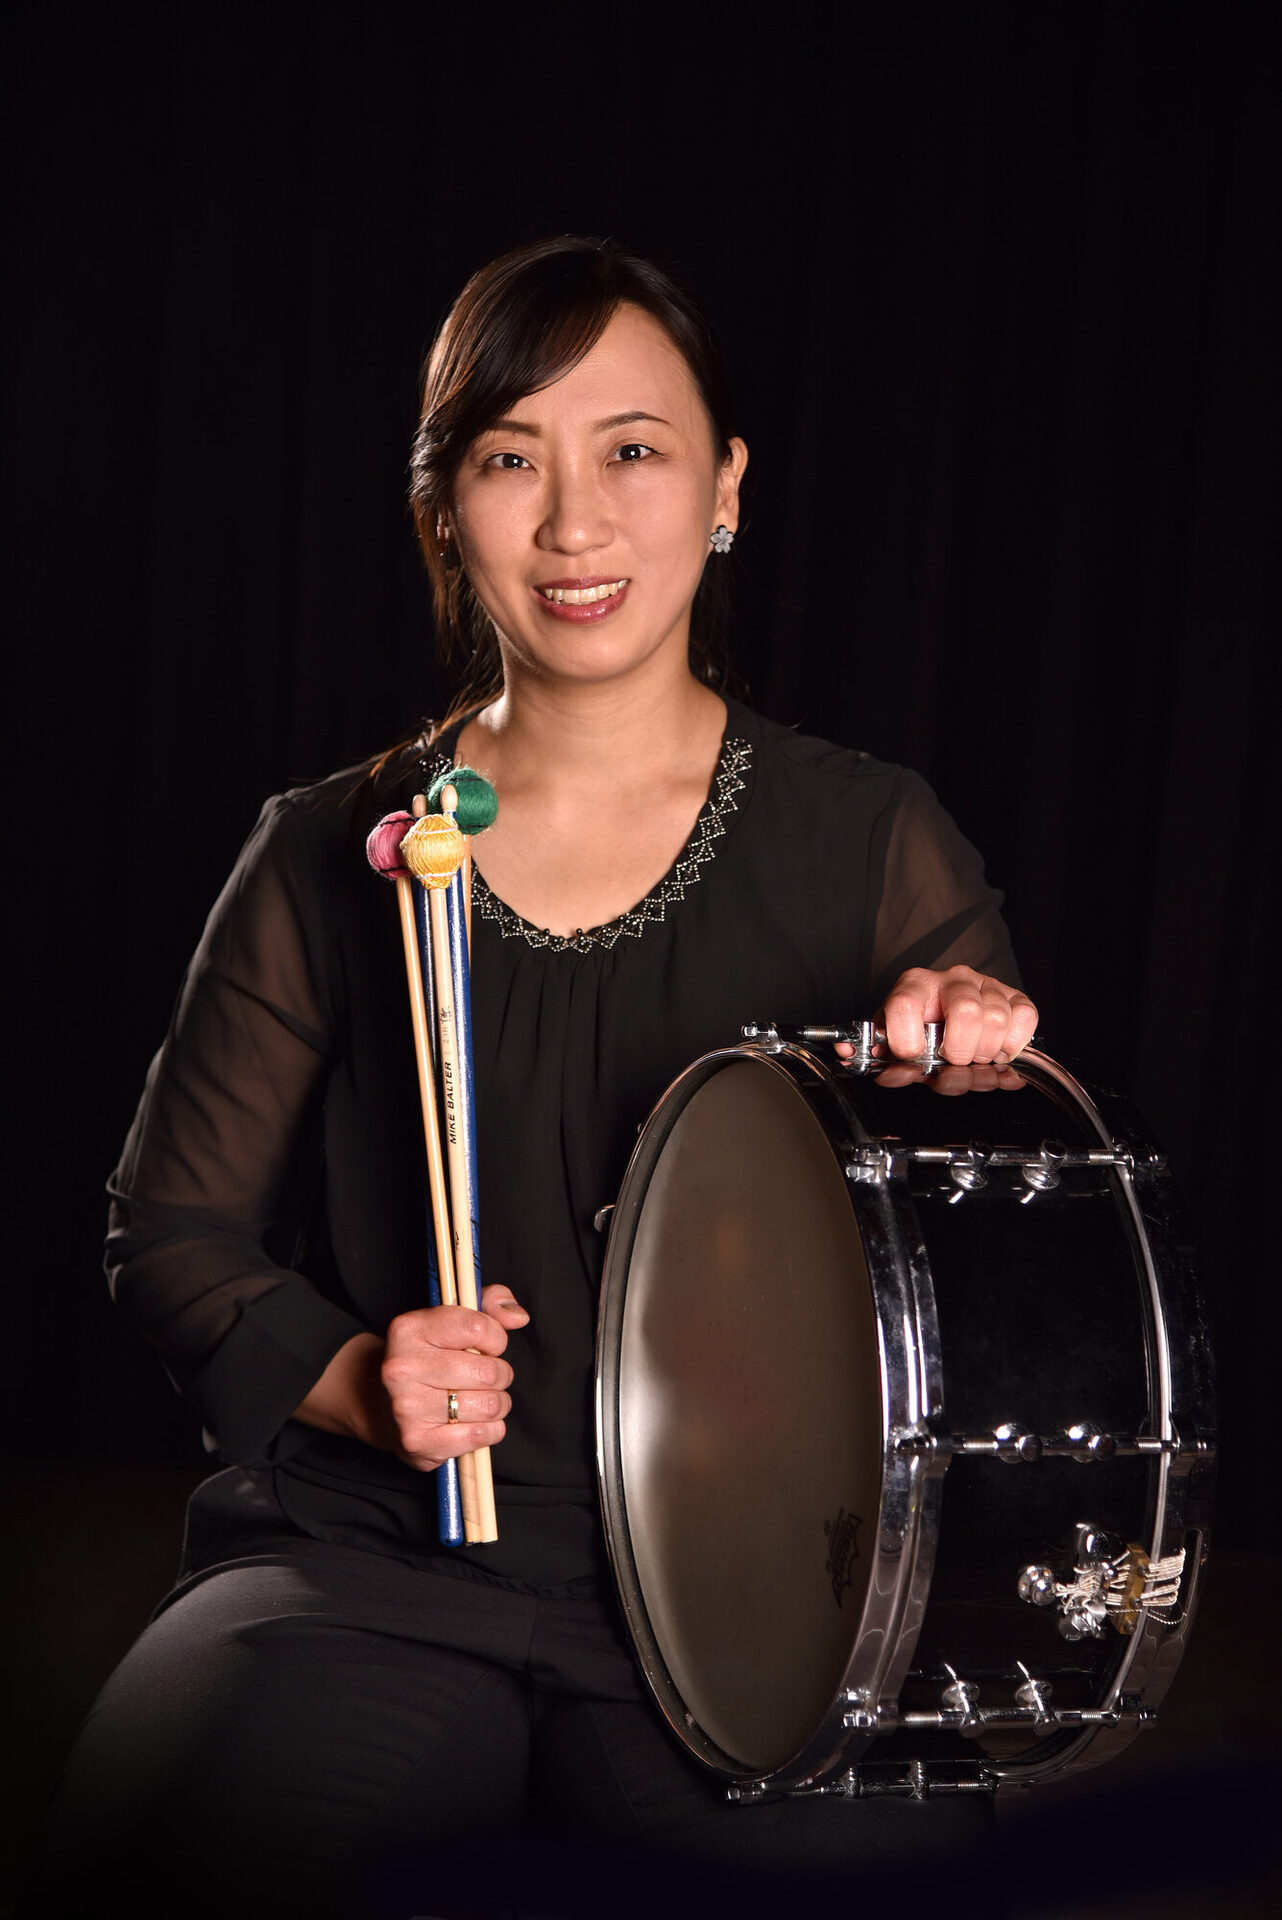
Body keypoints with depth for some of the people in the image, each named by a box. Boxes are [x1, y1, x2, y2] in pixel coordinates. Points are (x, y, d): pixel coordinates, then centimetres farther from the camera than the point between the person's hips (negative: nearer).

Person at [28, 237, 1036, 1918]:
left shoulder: (870, 840, 5)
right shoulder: (332, 861, 6)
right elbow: (175, 1232, 13)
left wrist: (977, 1055, -15)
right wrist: (351, 1379, -7)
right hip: (380, 1565, 0)